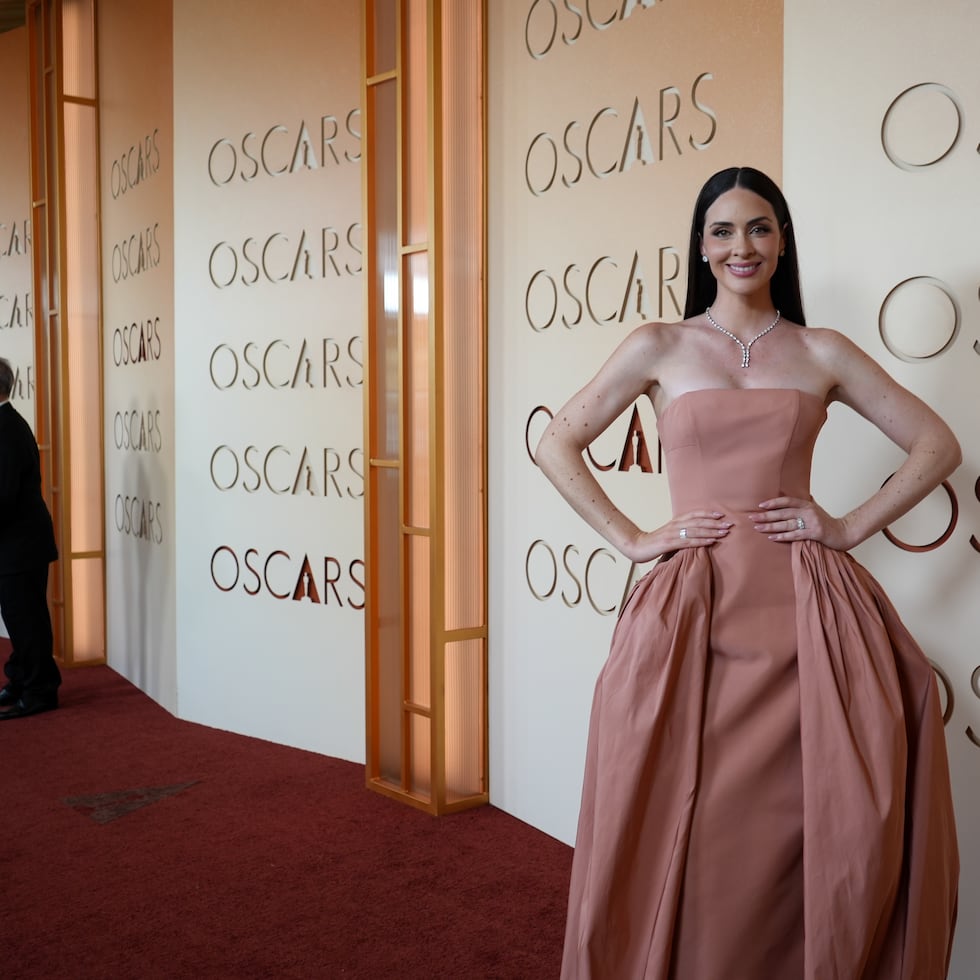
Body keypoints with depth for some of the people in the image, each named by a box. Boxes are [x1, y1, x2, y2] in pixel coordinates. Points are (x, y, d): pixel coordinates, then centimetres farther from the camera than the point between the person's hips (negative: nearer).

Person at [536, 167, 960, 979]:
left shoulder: (823, 354, 9)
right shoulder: (660, 348, 6)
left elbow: (937, 444, 12)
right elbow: (556, 445, 7)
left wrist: (851, 527, 1)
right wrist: (631, 539, -1)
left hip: (803, 608, 1)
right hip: (694, 609, -1)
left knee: (803, 827, 2)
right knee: (690, 832, 3)